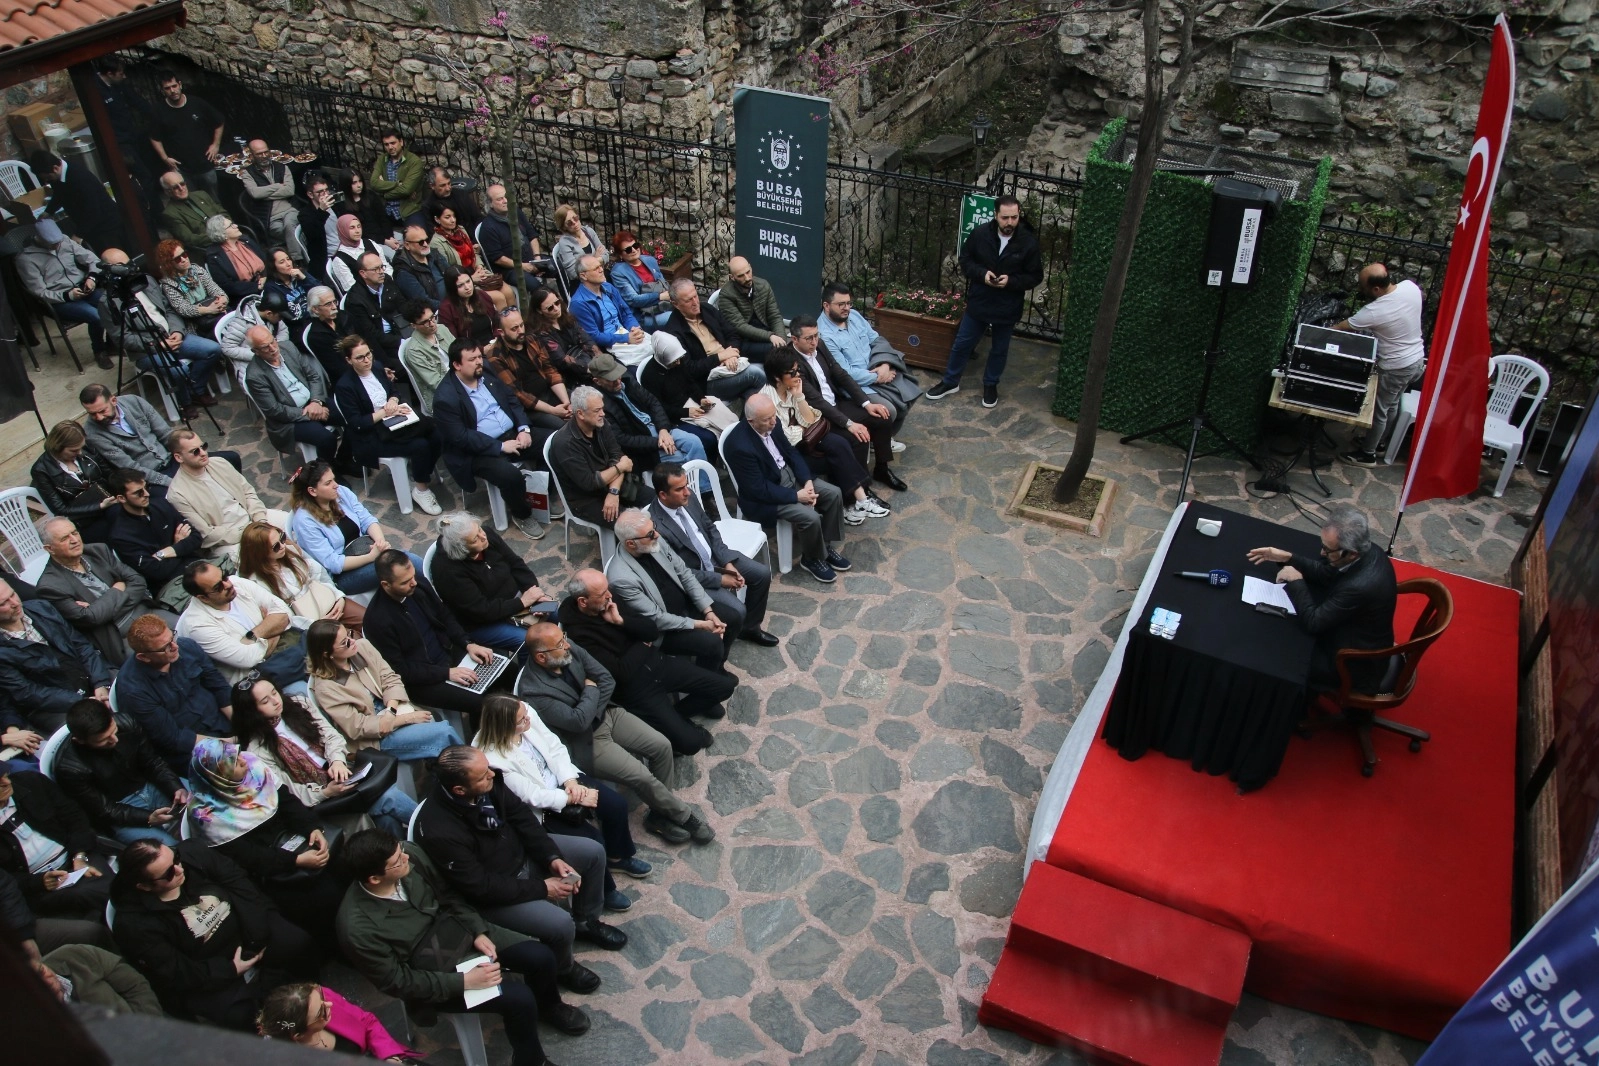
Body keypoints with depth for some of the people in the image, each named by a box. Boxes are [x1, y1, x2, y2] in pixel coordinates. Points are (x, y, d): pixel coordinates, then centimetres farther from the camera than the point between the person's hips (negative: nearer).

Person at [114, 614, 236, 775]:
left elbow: (218, 686, 3)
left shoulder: (186, 646, -7)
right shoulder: (133, 690, -22)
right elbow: (172, 739, -17)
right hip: (188, 751, -6)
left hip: (223, 720, 6)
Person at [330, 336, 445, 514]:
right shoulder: (344, 386, -15)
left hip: (393, 422, 7)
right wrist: (384, 412, -19)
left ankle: (423, 473, 3)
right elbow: (356, 424, -17)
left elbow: (394, 391, 17)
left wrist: (393, 401, -6)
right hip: (370, 436, -7)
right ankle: (420, 490, -5)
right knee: (420, 445, -26)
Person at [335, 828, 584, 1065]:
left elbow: (448, 895, 1)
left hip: (458, 930, 5)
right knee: (519, 999, -19)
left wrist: (478, 931, -9)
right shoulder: (358, 929, -31)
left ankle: (548, 1006, 30)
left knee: (541, 957, -6)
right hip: (431, 968, -5)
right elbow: (398, 982, -20)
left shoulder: (412, 855, -18)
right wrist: (464, 981, -23)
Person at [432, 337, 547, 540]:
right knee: (510, 475, -32)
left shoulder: (487, 375, 5)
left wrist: (524, 428, -6)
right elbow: (460, 437, -21)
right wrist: (501, 446, -22)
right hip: (478, 452, -7)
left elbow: (512, 399, 12)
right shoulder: (446, 397, -16)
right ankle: (522, 515, -2)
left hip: (513, 433, 7)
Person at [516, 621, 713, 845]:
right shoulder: (533, 691, -29)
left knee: (662, 746, -4)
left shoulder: (569, 649, -10)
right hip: (586, 740, -7)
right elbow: (579, 721, -30)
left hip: (606, 713, 7)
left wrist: (589, 712, -15)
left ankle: (660, 814, 12)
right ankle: (684, 816, 8)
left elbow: (608, 681, -4)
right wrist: (591, 690, -16)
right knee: (641, 776, -17)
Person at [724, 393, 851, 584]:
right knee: (810, 517, -24)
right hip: (763, 497, -8)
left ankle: (826, 546, 16)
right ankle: (812, 559, 5)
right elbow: (759, 490, -26)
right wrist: (796, 496, -22)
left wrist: (808, 481, -9)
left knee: (834, 494, -1)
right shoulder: (740, 446, -31)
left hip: (789, 475, 8)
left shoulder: (771, 425, -7)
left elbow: (791, 453, 5)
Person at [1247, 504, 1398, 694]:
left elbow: (1313, 622, -28)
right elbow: (1327, 573, 5)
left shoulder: (1360, 586, -39)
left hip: (1357, 665, -8)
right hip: (1358, 640, 8)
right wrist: (1288, 557, -4)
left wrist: (1296, 581, -18)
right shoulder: (1368, 552, -13)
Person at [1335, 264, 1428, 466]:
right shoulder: (1411, 286, -12)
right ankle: (1377, 441, 43)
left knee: (1378, 411, 10)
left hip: (1395, 368, -8)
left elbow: (1339, 329, -17)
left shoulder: (1374, 312, -31)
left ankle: (1367, 454, 25)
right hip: (1417, 359, 8)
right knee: (1391, 406, 25)